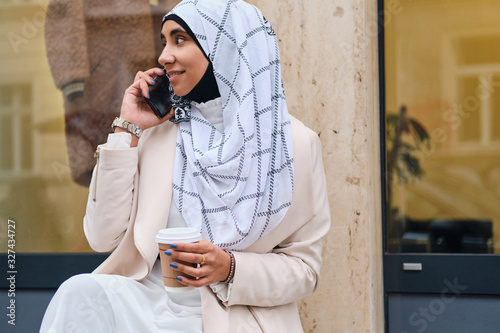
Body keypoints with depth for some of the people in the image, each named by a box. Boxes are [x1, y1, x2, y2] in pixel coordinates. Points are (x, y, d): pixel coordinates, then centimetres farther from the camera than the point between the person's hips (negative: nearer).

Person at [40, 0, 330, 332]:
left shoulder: (295, 143, 0)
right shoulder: (158, 129, 7)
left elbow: (304, 267, 3)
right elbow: (104, 236, 1)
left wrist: (230, 268, -15)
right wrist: (127, 129, 0)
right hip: (149, 302, 3)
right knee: (81, 293, -30)